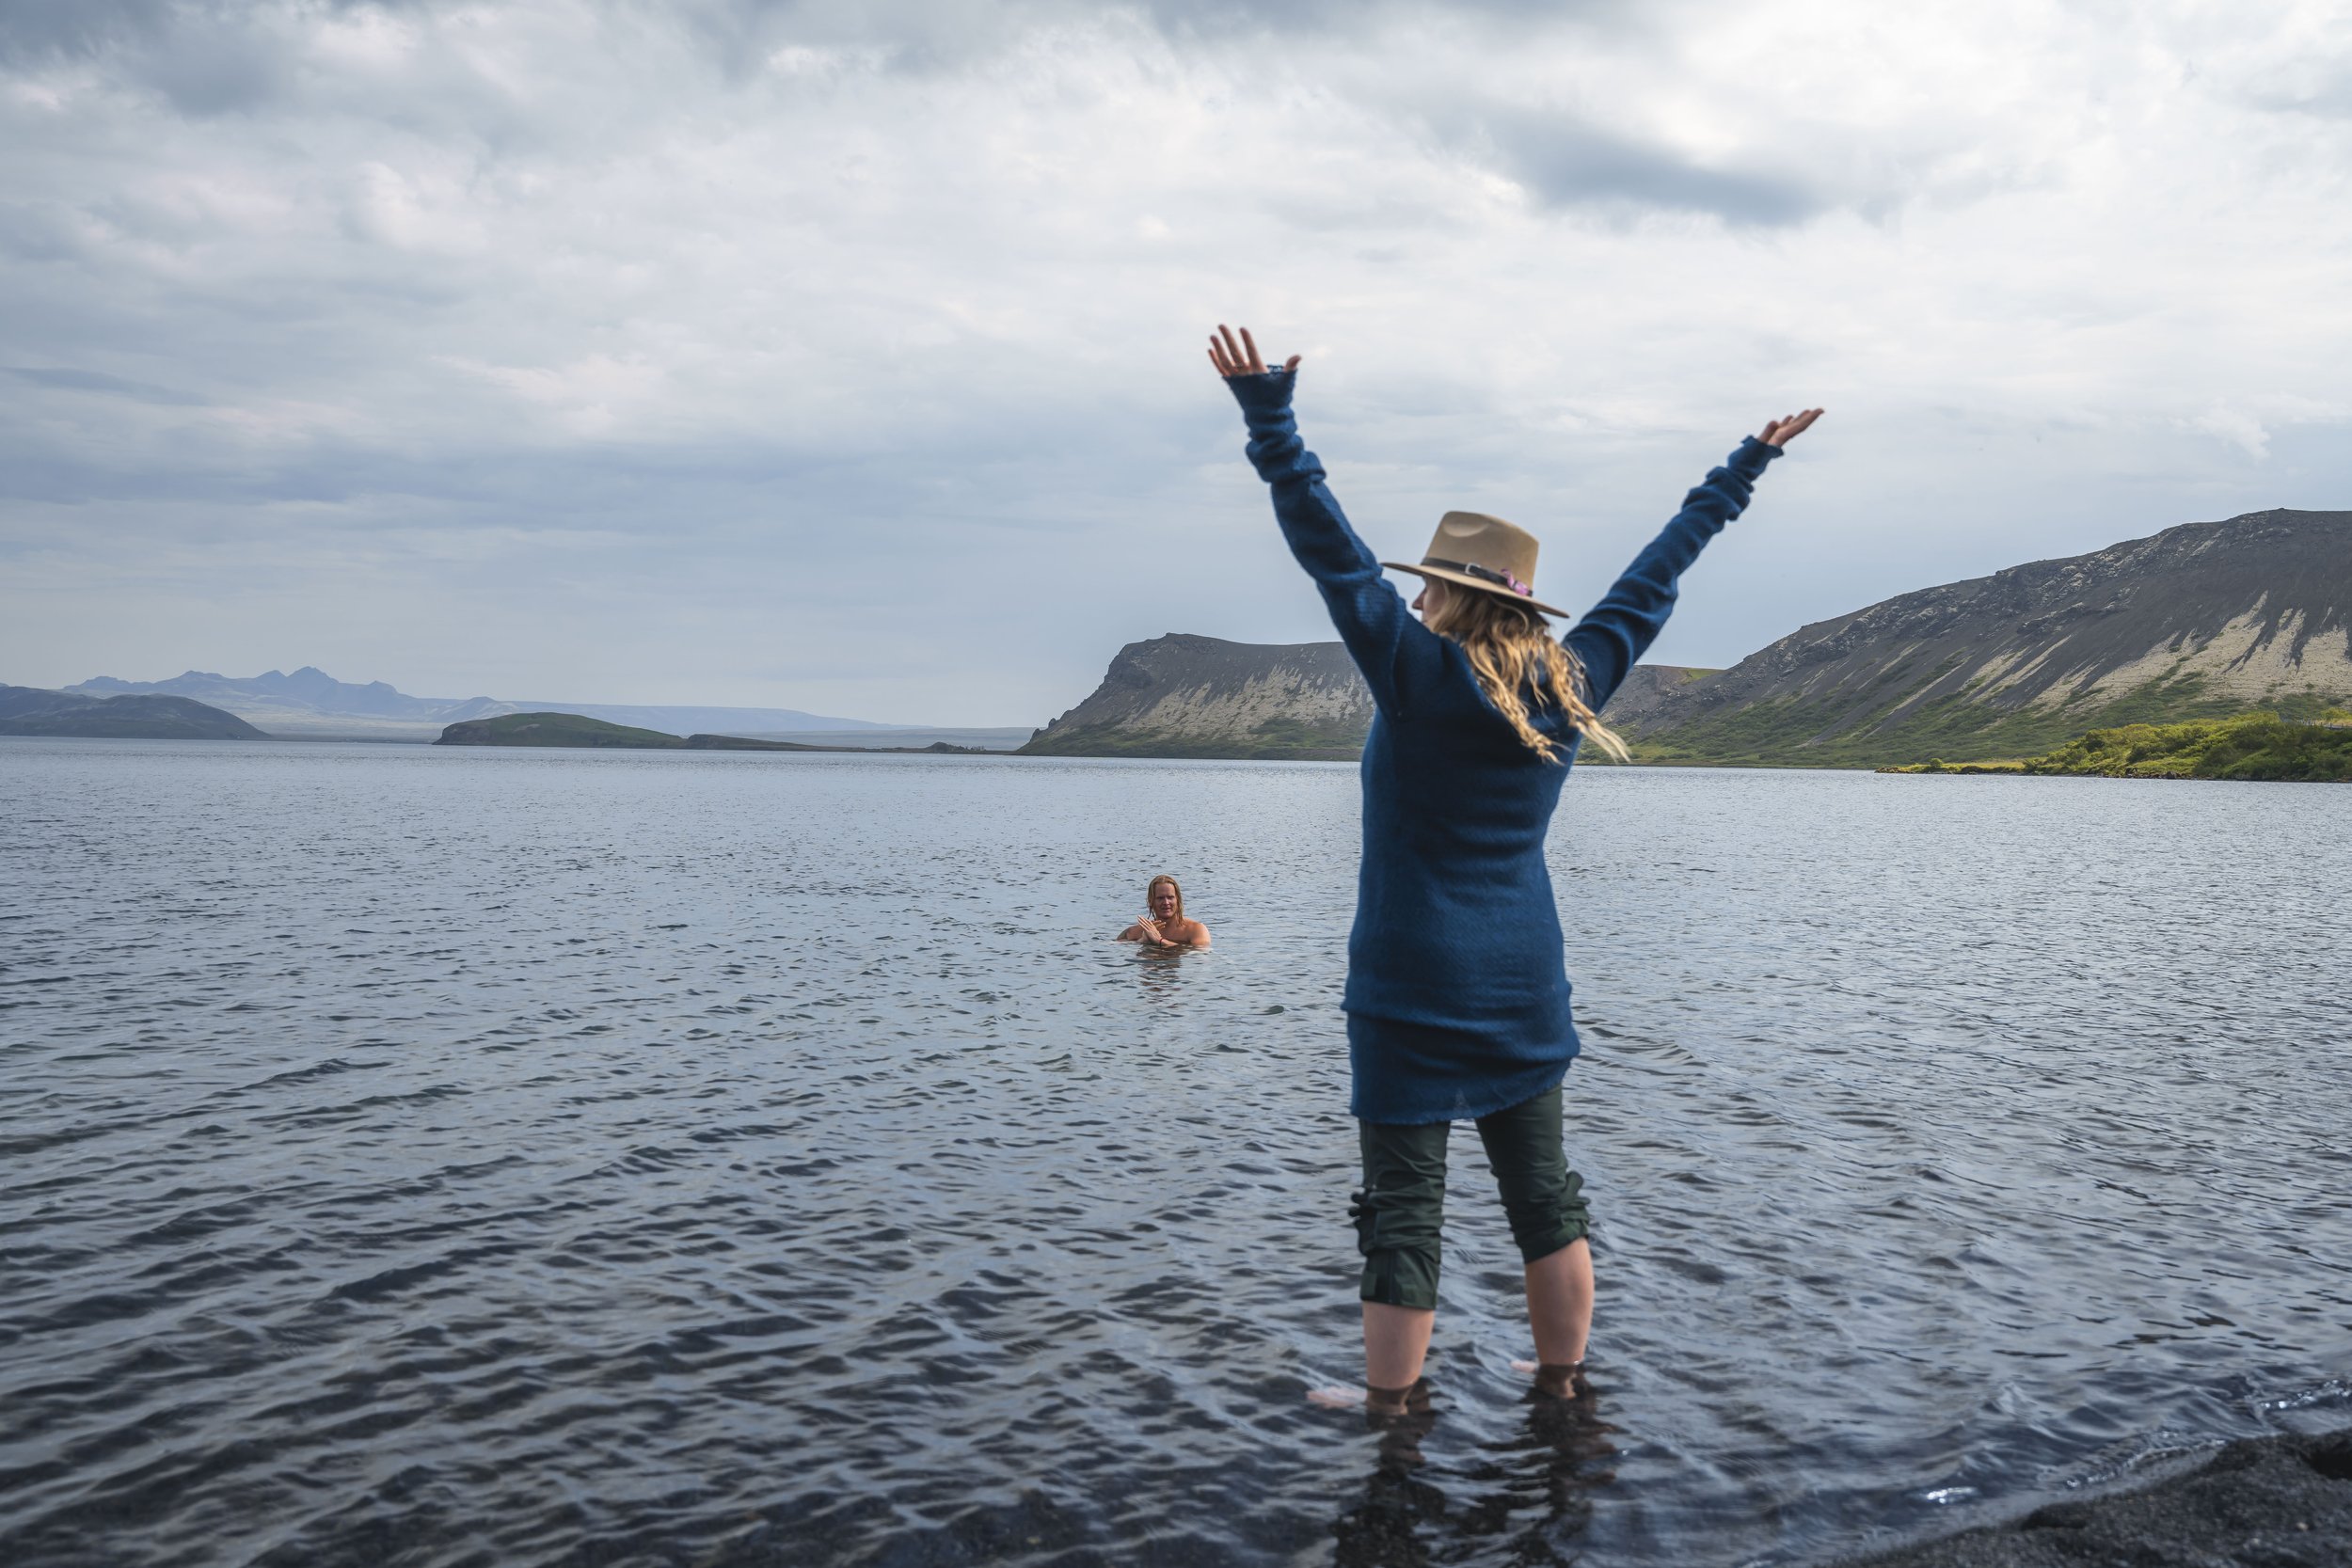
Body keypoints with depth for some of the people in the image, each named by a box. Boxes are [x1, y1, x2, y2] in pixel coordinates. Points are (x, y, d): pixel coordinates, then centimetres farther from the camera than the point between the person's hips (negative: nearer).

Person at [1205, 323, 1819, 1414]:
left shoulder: (1416, 673, -13)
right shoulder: (1571, 683, 2)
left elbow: (1334, 554, -19)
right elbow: (1654, 578, 11)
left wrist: (1269, 416, -20)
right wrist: (1750, 463, 21)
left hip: (1414, 982, -5)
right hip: (1522, 979, 6)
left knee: (1405, 1200, 2)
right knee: (1541, 1188, 15)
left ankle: (1388, 1401, 11)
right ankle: (1562, 1380, 26)